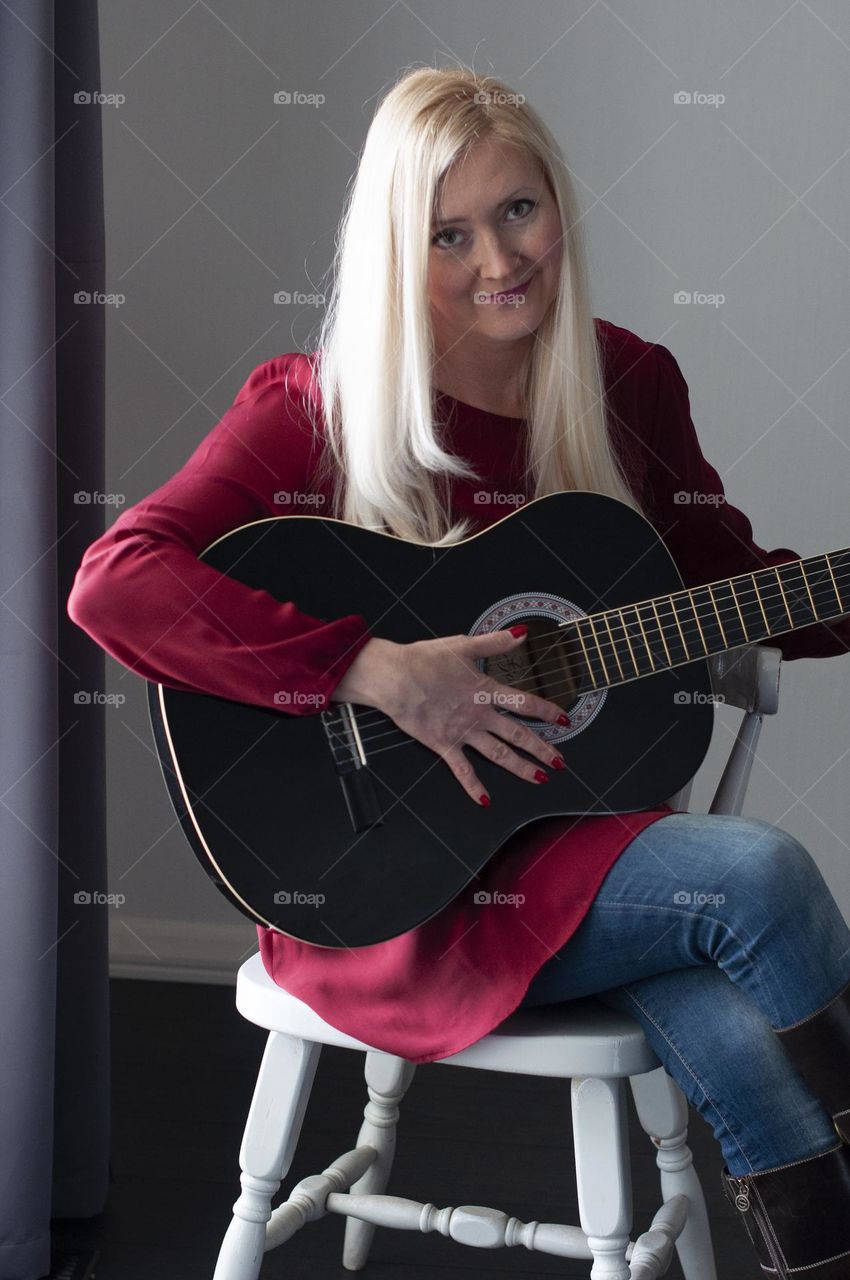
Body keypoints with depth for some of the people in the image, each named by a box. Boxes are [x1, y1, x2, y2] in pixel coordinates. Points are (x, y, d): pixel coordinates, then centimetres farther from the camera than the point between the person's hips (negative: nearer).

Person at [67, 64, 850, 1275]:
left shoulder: (630, 384, 4)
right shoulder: (318, 408, -11)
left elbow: (722, 575, 17)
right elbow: (115, 583, -23)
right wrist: (376, 670, -28)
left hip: (582, 829, 5)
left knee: (748, 1045, -27)